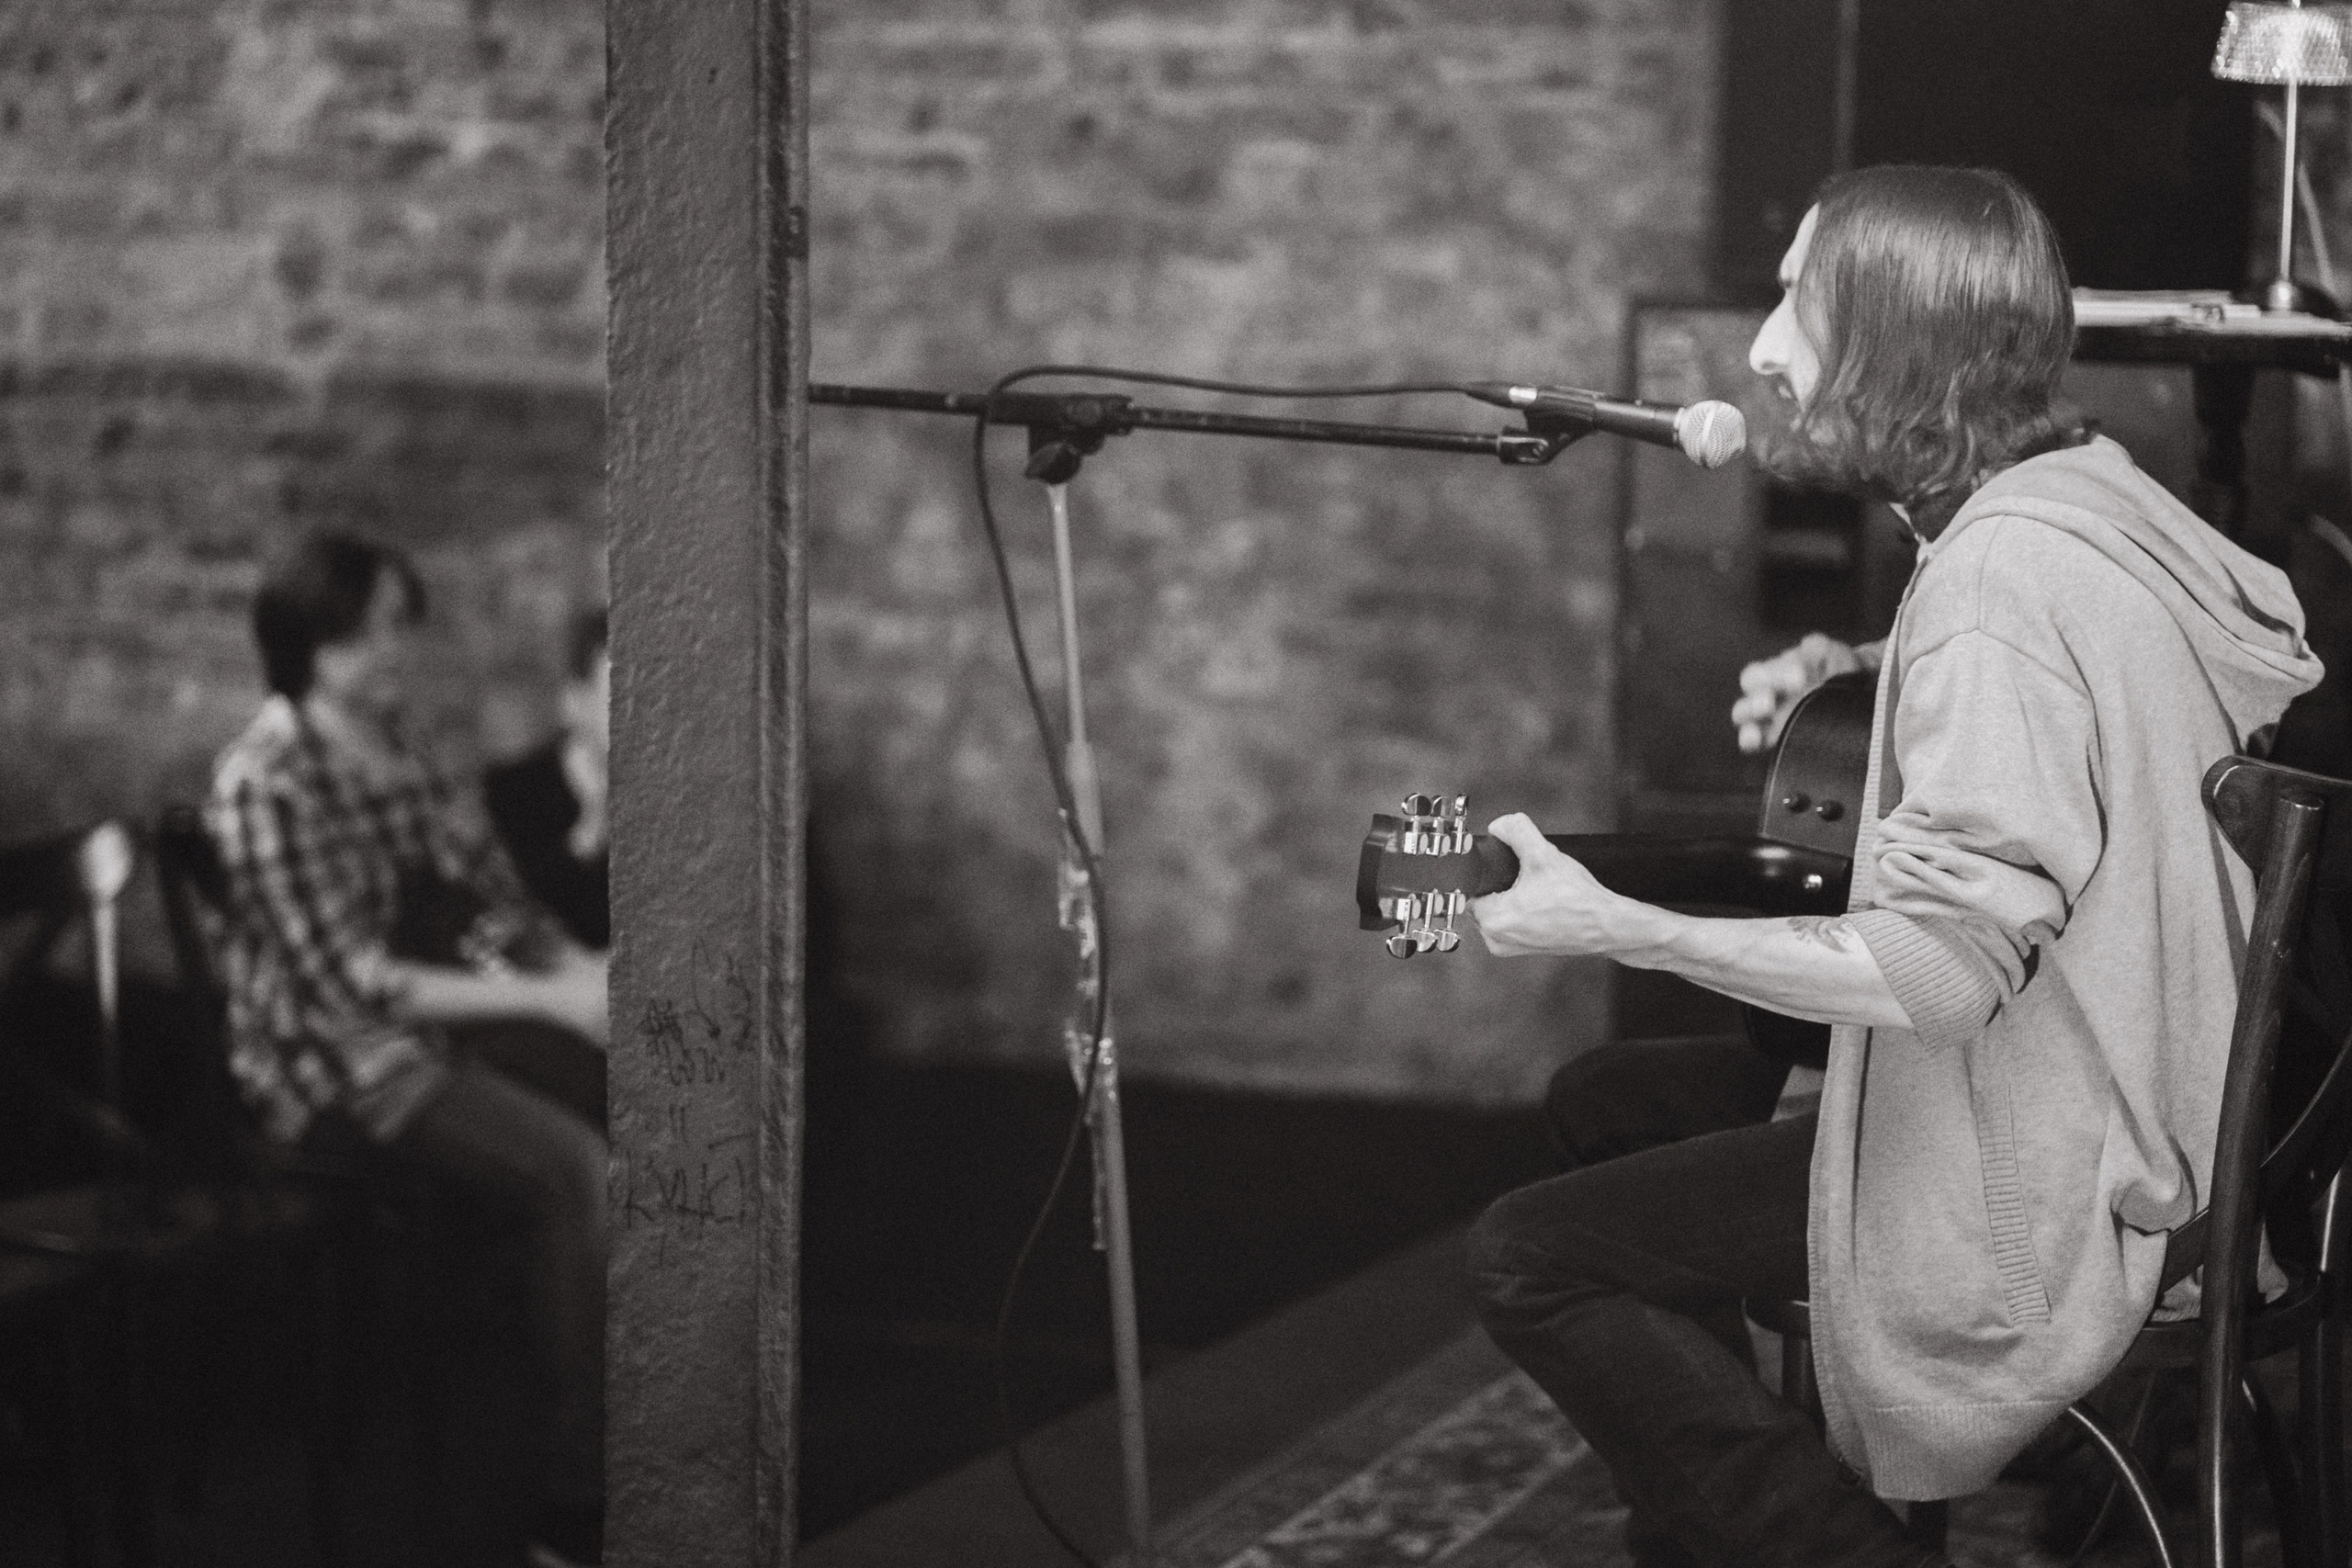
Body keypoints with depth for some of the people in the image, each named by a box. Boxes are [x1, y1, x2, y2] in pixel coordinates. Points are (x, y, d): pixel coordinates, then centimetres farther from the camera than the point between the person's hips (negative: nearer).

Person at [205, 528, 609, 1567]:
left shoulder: (404, 764, 12)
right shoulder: (266, 782, -12)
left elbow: (498, 915, 8)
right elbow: (351, 982, -19)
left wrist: (587, 976, -13)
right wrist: (548, 1002, -24)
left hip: (437, 1034, 7)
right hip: (333, 1064, -7)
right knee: (581, 1175, -25)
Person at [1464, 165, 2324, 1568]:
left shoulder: (2001, 584, -25)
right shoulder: (2093, 499, 5)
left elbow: (1943, 970, -31)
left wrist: (1616, 926, -26)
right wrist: (1858, 671, 12)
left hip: (2041, 1191, -10)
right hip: (2126, 1112, 10)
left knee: (1528, 1256, -8)